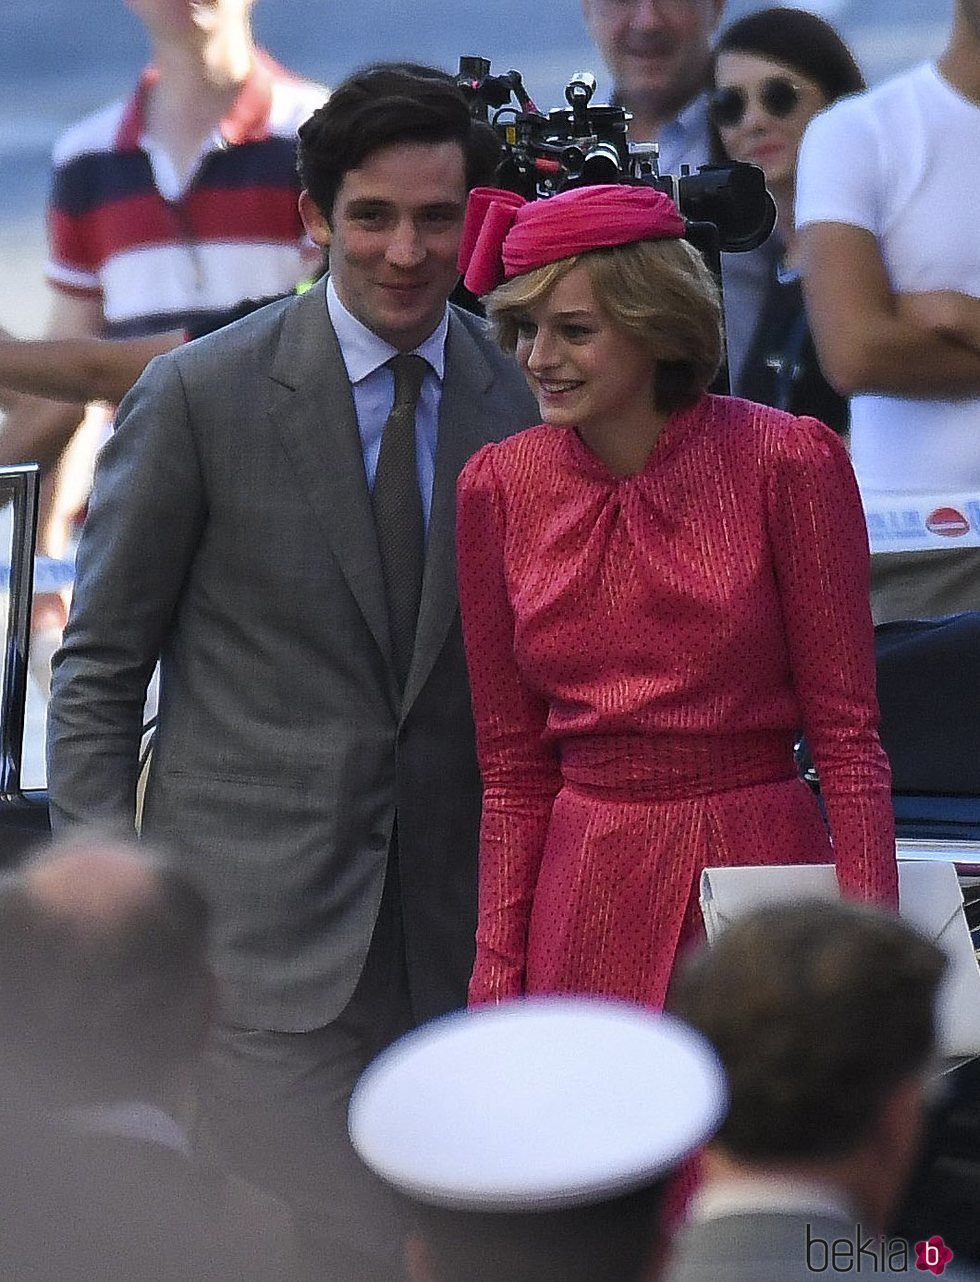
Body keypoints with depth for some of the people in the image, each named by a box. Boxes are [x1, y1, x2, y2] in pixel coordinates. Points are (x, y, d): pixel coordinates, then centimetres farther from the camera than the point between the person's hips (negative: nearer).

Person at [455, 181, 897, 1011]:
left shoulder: (787, 463, -6)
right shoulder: (498, 489, 4)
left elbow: (848, 735, -4)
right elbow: (512, 768, 9)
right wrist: (499, 973, 3)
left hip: (762, 869, -3)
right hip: (587, 901, 3)